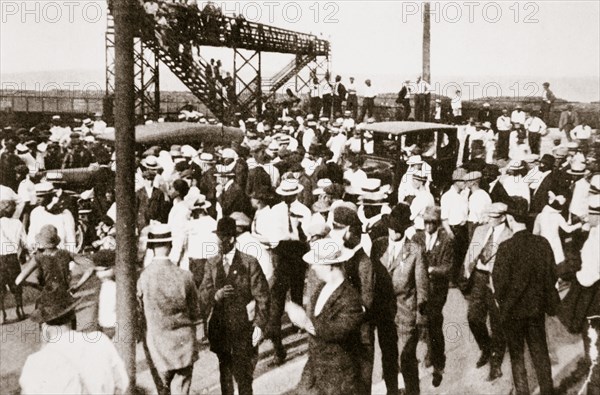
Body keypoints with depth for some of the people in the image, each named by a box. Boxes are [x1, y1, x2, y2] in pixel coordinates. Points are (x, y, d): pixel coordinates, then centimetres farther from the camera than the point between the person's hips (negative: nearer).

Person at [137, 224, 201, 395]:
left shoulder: (142, 278, -13)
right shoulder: (185, 276, -12)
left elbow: (139, 313, 0)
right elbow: (195, 313, -1)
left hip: (156, 347, 1)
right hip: (183, 346, -1)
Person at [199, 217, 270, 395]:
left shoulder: (250, 263, -7)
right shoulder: (212, 263, 6)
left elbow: (262, 297, -7)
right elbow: (203, 294, 4)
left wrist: (260, 324, -15)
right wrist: (216, 295, -18)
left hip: (243, 328, -4)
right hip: (220, 328, 4)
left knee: (243, 376, 0)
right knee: (225, 372, 16)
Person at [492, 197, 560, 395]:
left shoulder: (506, 247, -21)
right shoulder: (542, 243, -8)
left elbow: (500, 279, -17)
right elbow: (552, 274, -1)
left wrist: (500, 299, 1)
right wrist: (540, 294, 14)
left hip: (513, 308, -4)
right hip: (537, 306, 4)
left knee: (517, 354, 13)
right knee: (540, 351, 17)